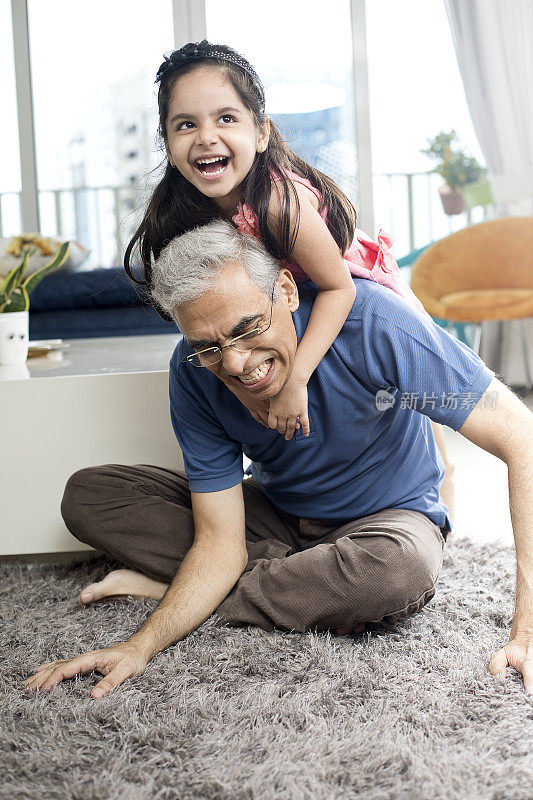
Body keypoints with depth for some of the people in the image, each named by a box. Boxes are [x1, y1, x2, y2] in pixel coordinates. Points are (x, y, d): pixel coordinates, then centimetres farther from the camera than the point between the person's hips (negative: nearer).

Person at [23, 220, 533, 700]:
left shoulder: (370, 321, -33)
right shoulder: (194, 374, -20)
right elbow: (221, 542, -17)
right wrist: (142, 645, -34)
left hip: (388, 516, -3)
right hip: (276, 511, 3)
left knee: (403, 571, -42)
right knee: (87, 496, -10)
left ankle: (162, 587, -18)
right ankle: (316, 581, -14)